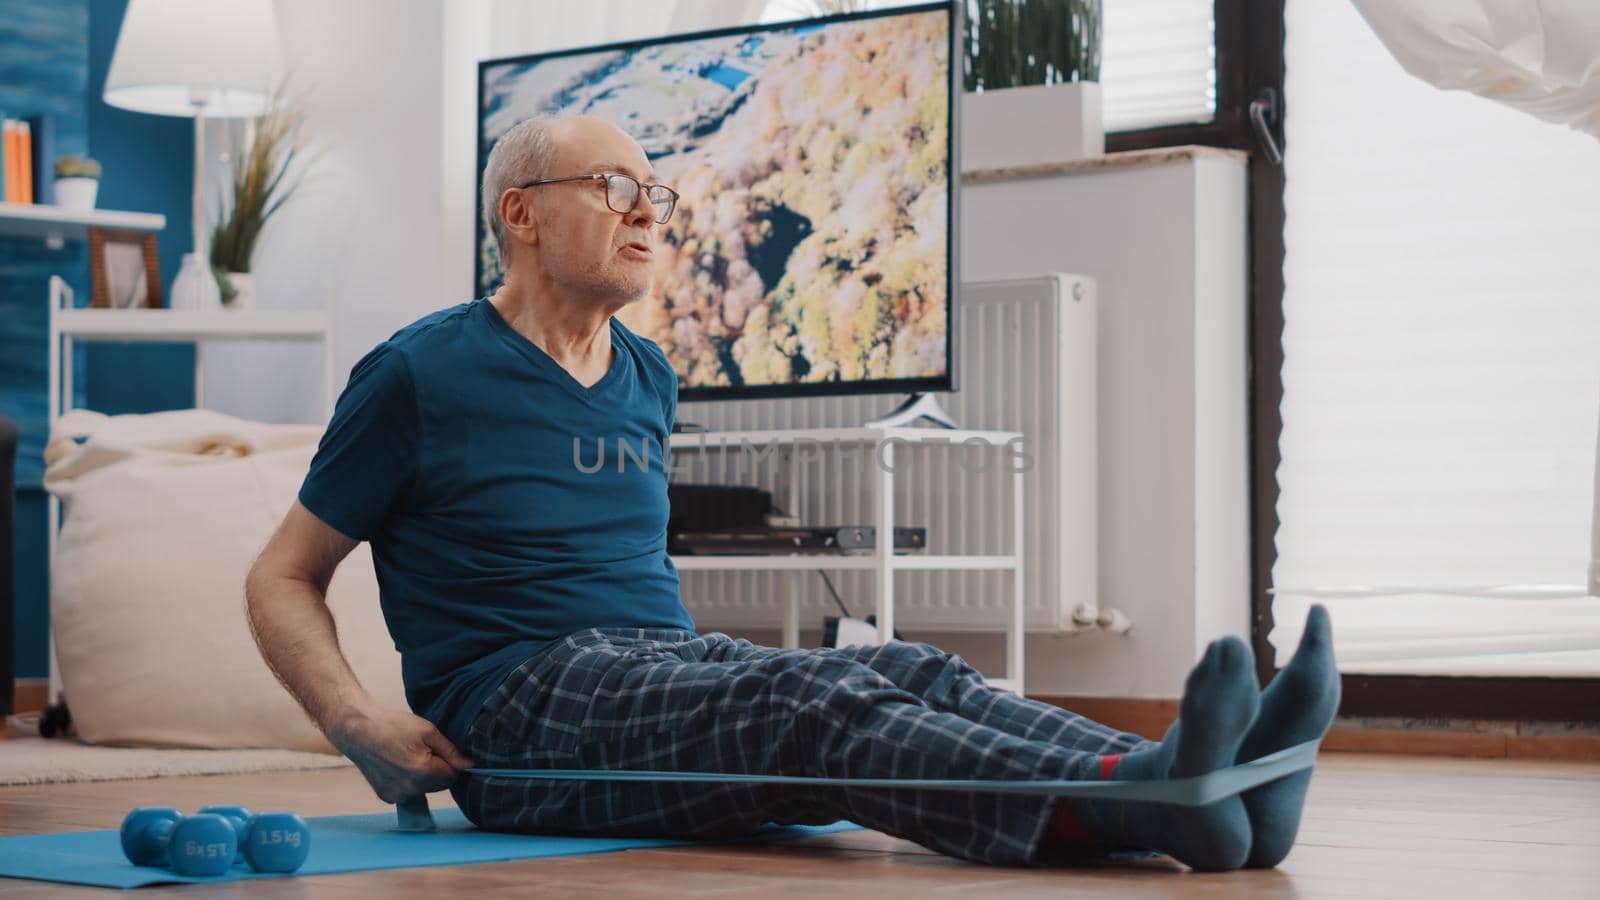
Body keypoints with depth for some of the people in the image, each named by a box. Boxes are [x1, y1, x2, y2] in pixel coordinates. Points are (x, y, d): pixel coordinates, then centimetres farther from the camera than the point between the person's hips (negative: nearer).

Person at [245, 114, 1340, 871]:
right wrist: (361, 725, -15)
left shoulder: (649, 381, 19)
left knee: (908, 672, -22)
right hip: (521, 706, -7)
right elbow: (283, 579, 3)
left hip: (671, 665, 7)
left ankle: (1215, 788, -44)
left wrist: (703, 678, 15)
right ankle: (1144, 799, -55)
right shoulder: (420, 375, -1)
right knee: (809, 696, -33)